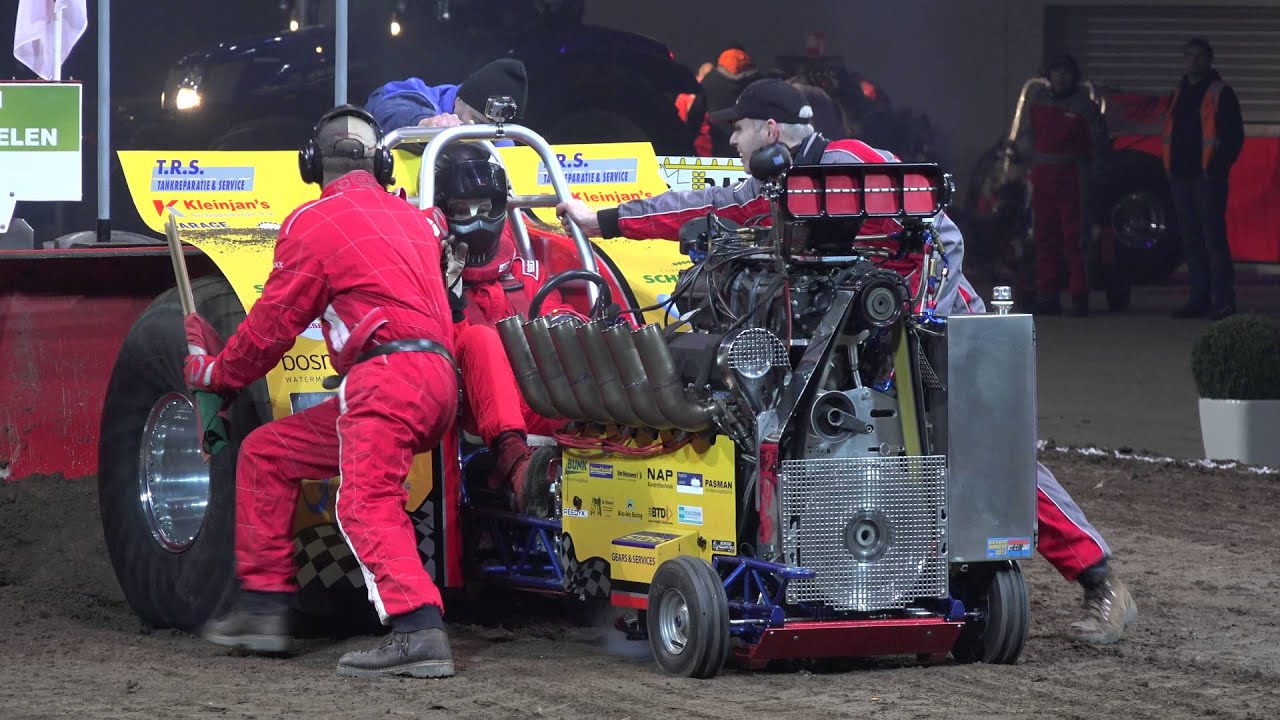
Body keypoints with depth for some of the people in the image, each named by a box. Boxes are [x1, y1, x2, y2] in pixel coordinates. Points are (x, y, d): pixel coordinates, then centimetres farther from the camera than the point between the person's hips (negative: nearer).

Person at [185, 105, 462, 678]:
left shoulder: (312, 224, 1)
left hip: (386, 377, -8)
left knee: (366, 502, -24)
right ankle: (263, 607, 18)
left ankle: (418, 632, -44)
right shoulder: (411, 218, 21)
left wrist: (215, 372, 20)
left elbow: (271, 329, 5)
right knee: (267, 452, 18)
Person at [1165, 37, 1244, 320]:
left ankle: (1223, 301, -12)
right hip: (1181, 177, 7)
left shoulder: (1221, 94, -2)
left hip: (1207, 177, -7)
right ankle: (1199, 299, 11)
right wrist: (1169, 165, 11)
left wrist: (1218, 167, -14)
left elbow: (1234, 136, -6)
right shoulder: (1179, 94, 19)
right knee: (1191, 240, 7)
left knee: (1214, 238, -11)